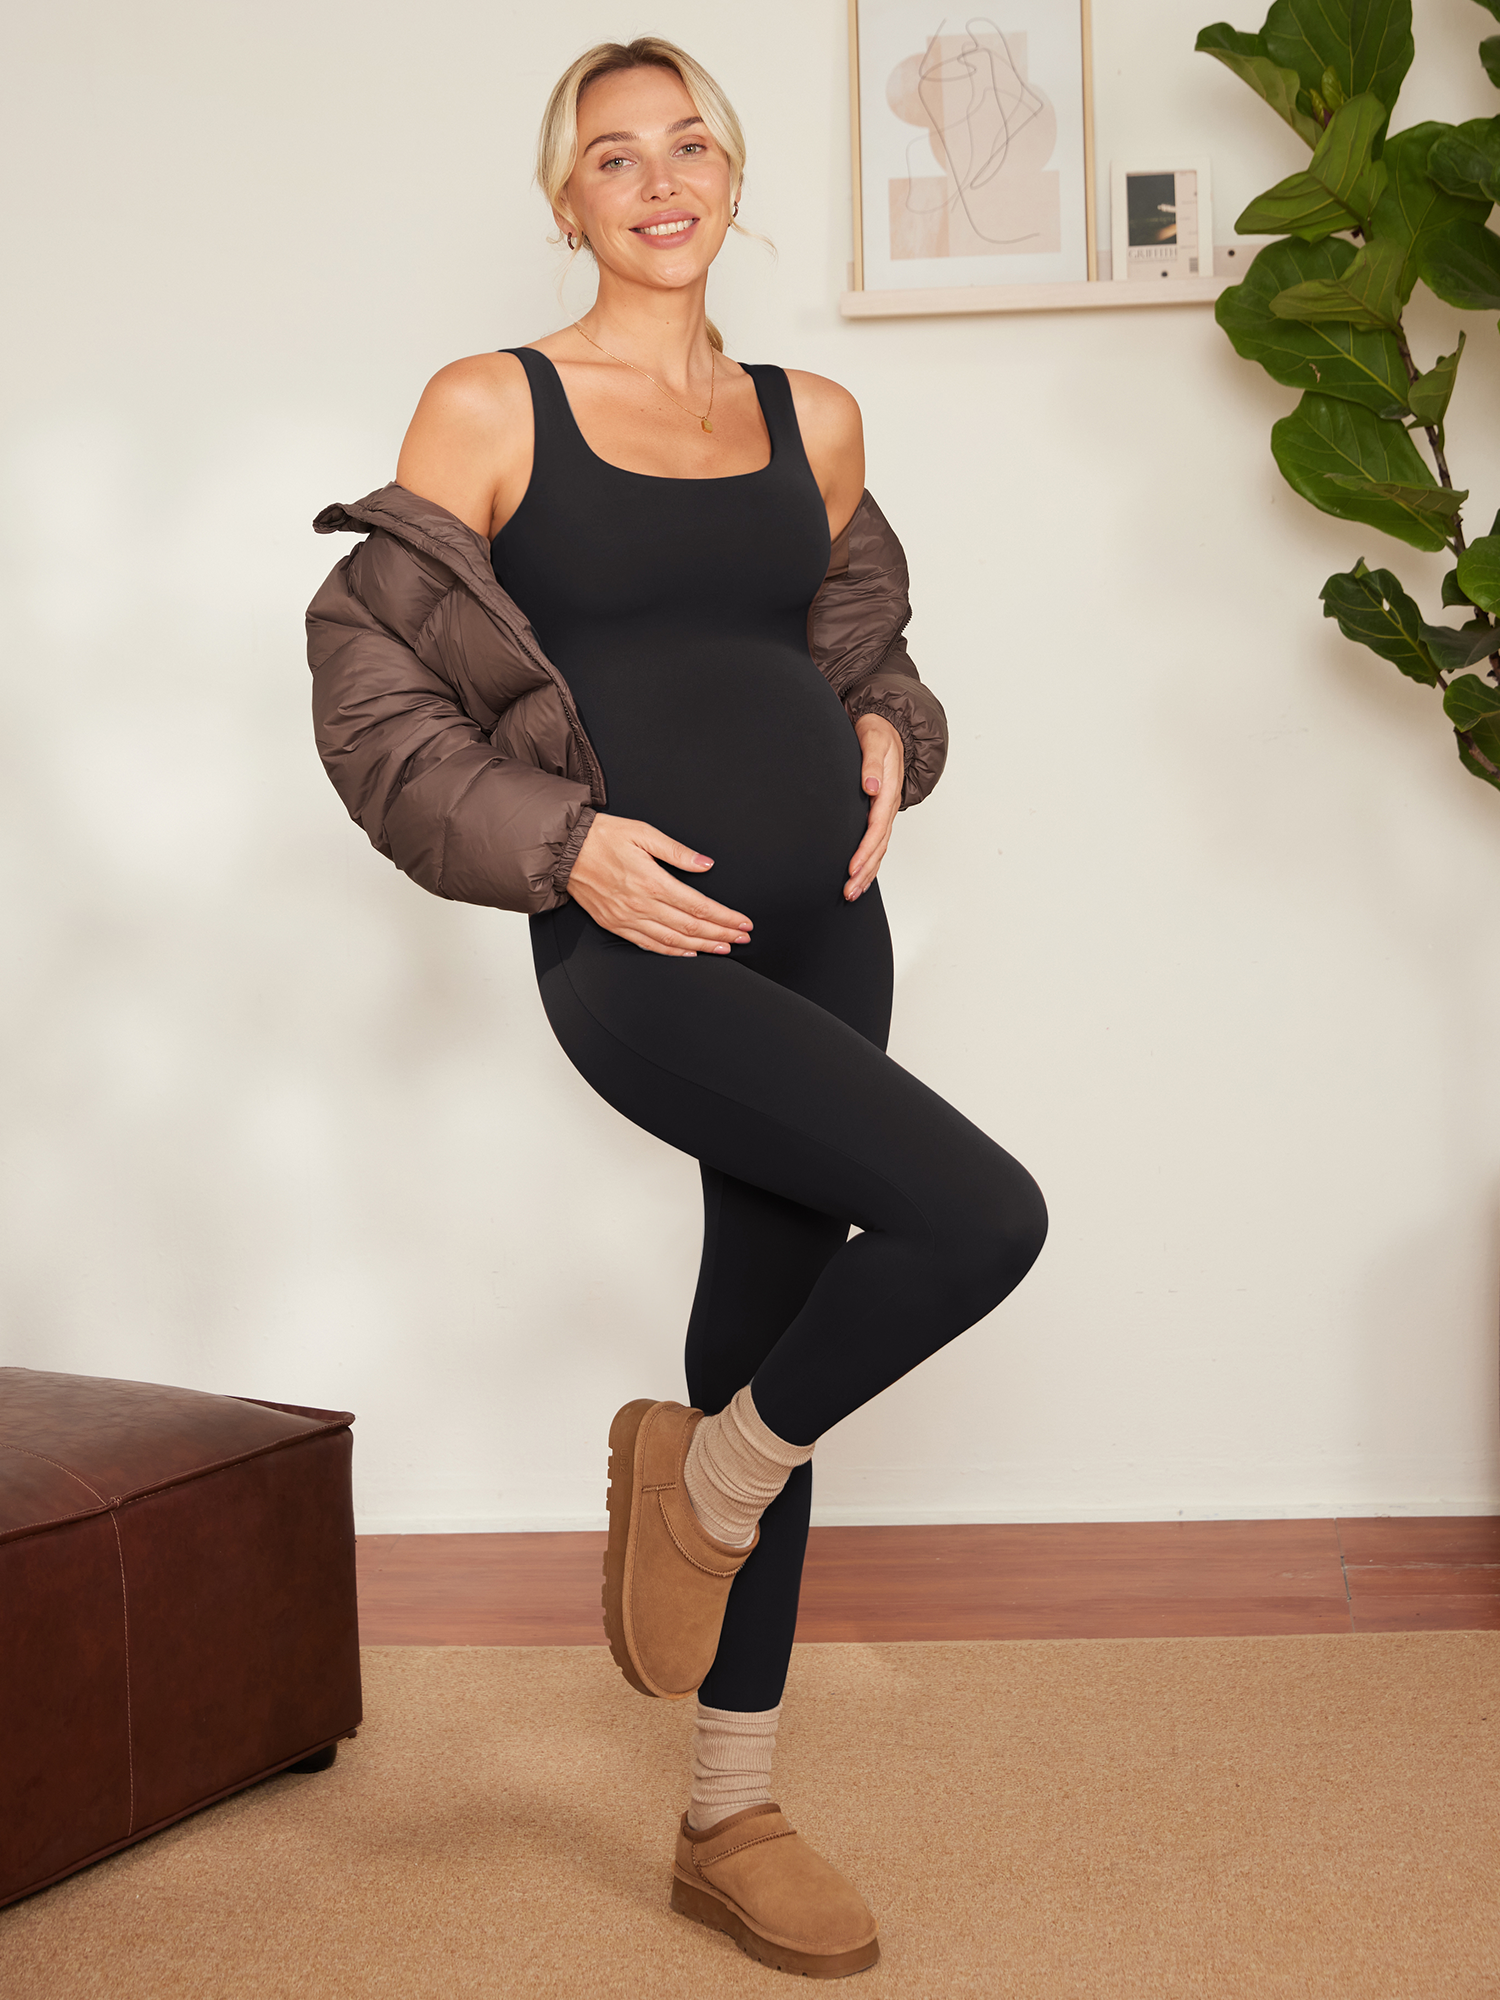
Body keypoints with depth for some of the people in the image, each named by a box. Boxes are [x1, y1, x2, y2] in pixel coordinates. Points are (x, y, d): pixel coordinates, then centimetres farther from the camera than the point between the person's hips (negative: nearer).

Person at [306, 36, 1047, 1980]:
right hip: (639, 943, -5)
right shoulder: (491, 407, 1)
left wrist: (888, 735, 5)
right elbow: (366, 677, -1)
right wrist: (562, 843, -12)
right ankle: (703, 1479, 7)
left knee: (768, 1337, 9)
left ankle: (728, 1822, 24)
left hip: (820, 933, 5)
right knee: (981, 1217, -22)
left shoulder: (816, 418, 13)